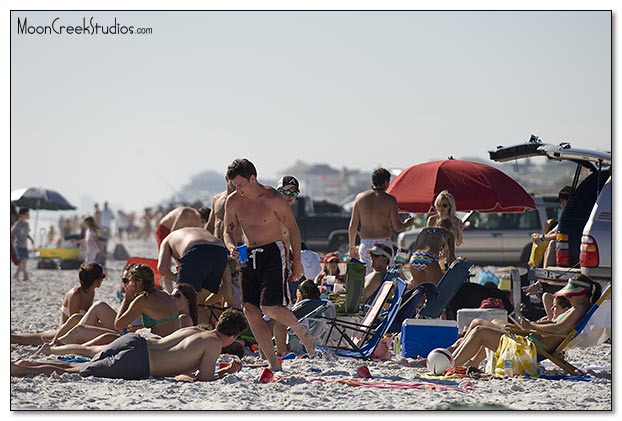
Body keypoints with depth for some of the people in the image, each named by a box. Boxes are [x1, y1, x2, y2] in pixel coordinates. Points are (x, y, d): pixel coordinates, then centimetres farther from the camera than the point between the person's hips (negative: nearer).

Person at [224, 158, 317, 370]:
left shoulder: (273, 198, -12)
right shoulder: (233, 202, 2)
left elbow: (293, 229, -3)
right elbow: (229, 232, 12)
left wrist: (297, 261, -2)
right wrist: (232, 248, -12)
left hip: (273, 252, -6)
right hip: (248, 256, 6)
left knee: (270, 307, -18)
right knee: (250, 309, -5)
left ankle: (301, 331, 13)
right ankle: (273, 363, 0)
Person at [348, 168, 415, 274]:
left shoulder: (360, 197, 4)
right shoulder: (390, 200, -4)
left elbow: (352, 226, 5)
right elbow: (397, 227, -5)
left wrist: (352, 246, 16)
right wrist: (408, 223, 17)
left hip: (365, 244, 3)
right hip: (384, 244, -3)